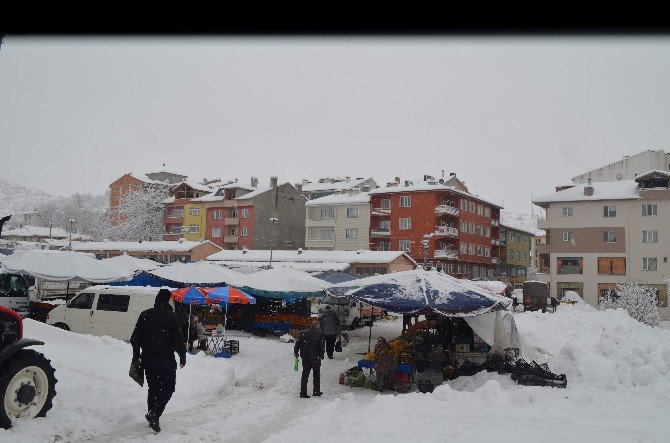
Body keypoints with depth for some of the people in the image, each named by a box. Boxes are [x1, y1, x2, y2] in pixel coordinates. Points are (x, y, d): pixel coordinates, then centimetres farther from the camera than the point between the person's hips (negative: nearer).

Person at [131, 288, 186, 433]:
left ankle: (153, 418, 21)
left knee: (153, 388, 17)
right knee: (168, 387, 6)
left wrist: (136, 356, 20)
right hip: (166, 360, -5)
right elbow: (178, 339, -11)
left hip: (148, 360, 5)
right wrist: (182, 357, 0)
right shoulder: (171, 316, -10)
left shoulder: (145, 315, 5)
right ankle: (155, 413, -11)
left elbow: (135, 338, 10)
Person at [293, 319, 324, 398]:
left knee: (305, 374, 8)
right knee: (316, 374, 13)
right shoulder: (319, 334, -4)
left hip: (305, 357, 3)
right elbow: (321, 347, -7)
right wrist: (321, 356, 1)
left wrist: (296, 353, 13)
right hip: (315, 357, -3)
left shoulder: (303, 333, 6)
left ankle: (303, 393, 5)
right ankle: (316, 391, 17)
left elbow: (297, 344, 5)